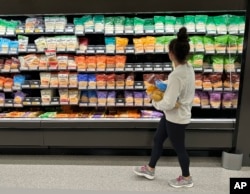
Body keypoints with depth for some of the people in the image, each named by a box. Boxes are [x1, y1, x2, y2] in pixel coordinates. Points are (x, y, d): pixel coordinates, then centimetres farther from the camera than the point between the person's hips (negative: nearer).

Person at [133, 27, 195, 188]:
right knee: (158, 139, 22)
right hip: (180, 114, 9)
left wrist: (156, 103, -9)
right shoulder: (189, 68, -2)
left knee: (179, 148, 13)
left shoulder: (176, 75, -30)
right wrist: (163, 91, 2)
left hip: (176, 118, -9)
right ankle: (150, 169, 42)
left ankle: (186, 178, 39)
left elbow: (169, 104, -29)